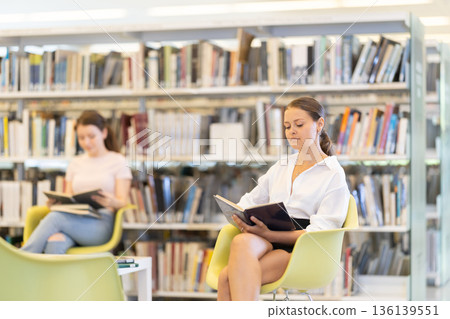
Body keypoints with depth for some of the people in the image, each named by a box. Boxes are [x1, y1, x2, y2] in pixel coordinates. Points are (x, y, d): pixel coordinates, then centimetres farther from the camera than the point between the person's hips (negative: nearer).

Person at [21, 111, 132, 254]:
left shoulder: (117, 161, 9)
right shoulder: (76, 163, 23)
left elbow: (122, 202, 0)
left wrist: (112, 202, -25)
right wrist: (55, 202, -6)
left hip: (102, 224, -4)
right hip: (74, 223, 4)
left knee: (54, 217, -33)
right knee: (54, 243, -36)